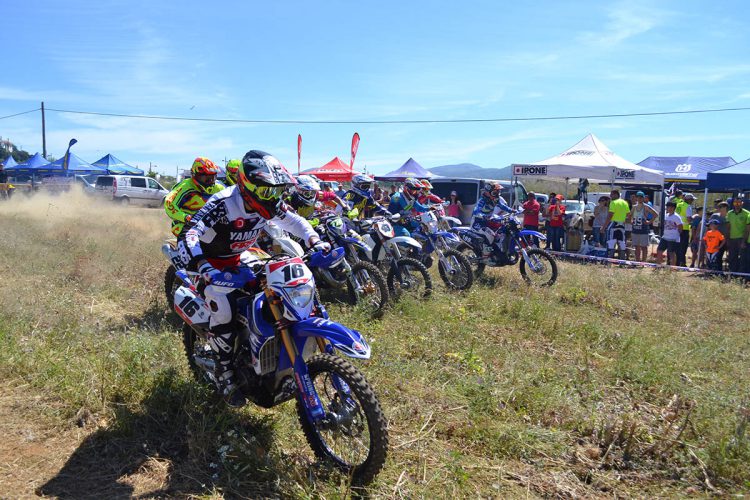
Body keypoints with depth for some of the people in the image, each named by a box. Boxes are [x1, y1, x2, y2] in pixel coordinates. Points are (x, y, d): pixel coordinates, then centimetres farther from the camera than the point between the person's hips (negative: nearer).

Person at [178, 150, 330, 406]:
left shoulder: (270, 205, -11)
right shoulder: (223, 204, -32)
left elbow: (293, 220, 5)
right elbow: (188, 235, -40)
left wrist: (314, 240, -13)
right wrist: (203, 266, -57)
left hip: (239, 260, 7)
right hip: (212, 263, -6)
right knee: (224, 309, -26)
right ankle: (225, 371, -7)